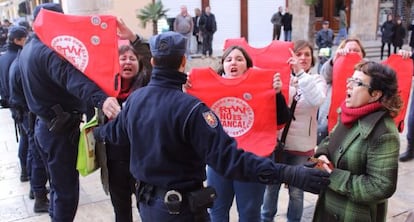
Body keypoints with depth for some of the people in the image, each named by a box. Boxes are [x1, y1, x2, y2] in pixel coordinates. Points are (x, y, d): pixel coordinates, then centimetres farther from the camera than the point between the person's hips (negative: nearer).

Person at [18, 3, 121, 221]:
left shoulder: (27, 50, 10)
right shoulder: (48, 51, -22)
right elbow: (72, 77, -41)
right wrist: (100, 98, -57)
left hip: (44, 125, 10)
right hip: (60, 130, -10)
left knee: (58, 185, 24)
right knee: (67, 189, 0)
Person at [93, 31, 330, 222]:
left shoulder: (135, 99, -3)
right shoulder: (190, 108, -26)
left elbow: (116, 130, 17)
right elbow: (228, 157, -33)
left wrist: (97, 132, 42)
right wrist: (288, 173, -35)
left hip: (147, 202, 7)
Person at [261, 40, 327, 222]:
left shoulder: (316, 80, -2)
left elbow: (318, 100, -23)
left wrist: (301, 74, -29)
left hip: (302, 145, 0)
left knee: (296, 191, 12)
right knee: (272, 186, 14)